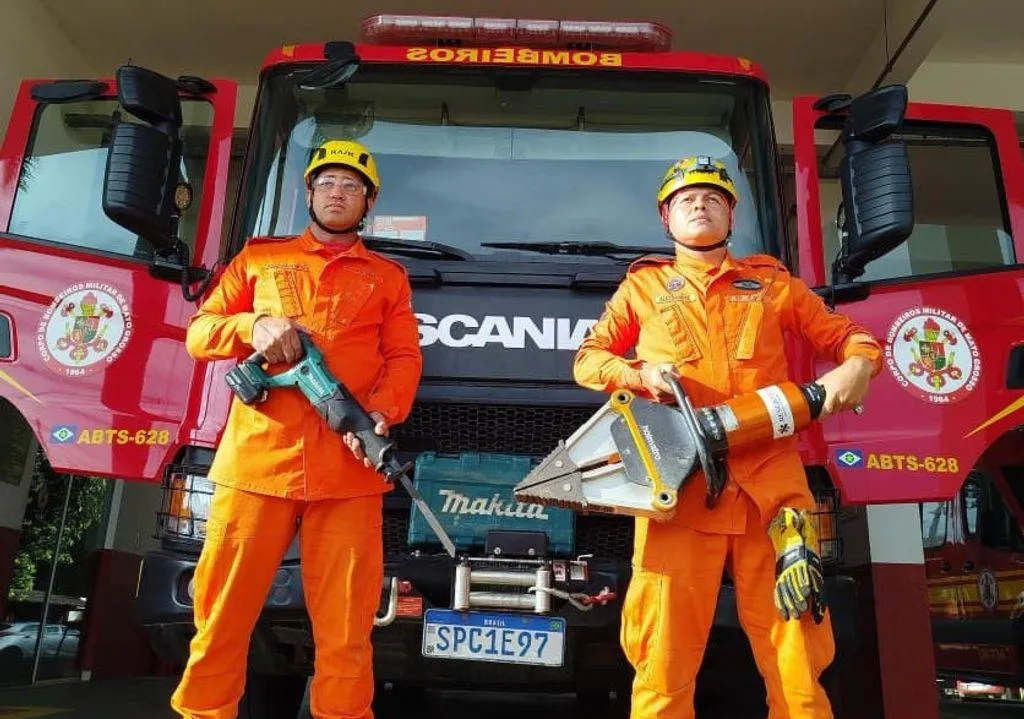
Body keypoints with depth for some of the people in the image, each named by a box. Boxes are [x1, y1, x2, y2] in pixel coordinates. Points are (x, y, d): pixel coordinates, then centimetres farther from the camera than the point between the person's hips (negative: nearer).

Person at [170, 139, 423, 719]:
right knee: (224, 612, 6)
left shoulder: (388, 278, 18)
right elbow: (199, 332, 14)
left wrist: (381, 413, -12)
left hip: (347, 468, 0)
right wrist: (252, 326, -7)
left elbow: (404, 359, 7)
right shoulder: (259, 258, 19)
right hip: (257, 456, 1)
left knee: (346, 626, 2)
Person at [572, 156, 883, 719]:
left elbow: (844, 334, 22)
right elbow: (588, 356, 17)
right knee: (664, 658, -3)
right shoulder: (643, 286, 18)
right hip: (681, 481, -1)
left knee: (796, 659, 1)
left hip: (770, 481, 1)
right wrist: (639, 373, -4)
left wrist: (857, 366, -1)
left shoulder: (772, 282, 19)